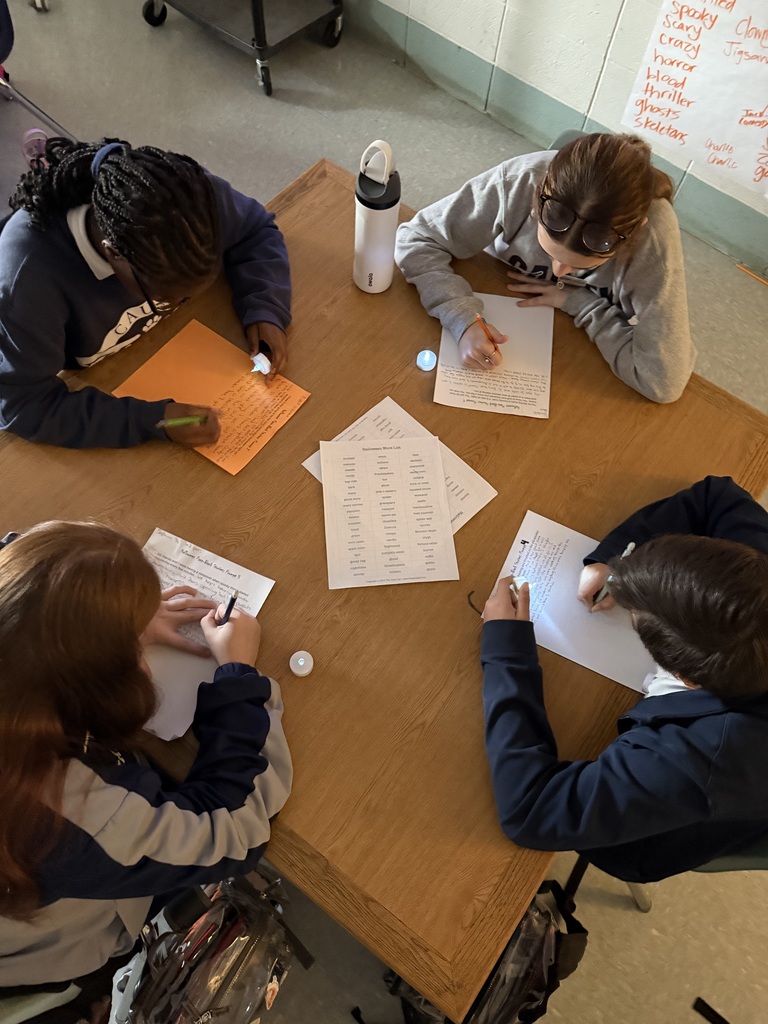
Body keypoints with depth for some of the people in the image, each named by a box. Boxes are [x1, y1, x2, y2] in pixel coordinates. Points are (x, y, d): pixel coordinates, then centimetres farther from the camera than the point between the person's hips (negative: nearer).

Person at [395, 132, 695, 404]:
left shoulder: (654, 233, -33)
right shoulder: (519, 181, -31)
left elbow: (664, 381, -33)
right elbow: (416, 239, -22)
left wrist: (578, 301, -29)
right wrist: (463, 320, -37)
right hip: (496, 321, -1)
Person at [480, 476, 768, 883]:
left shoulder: (695, 761, -48)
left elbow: (527, 811, -42)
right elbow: (717, 496, -14)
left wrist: (505, 649, -37)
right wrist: (612, 559, -26)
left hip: (645, 835, -5)